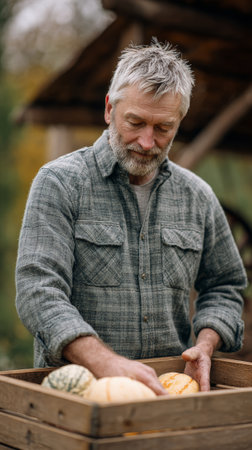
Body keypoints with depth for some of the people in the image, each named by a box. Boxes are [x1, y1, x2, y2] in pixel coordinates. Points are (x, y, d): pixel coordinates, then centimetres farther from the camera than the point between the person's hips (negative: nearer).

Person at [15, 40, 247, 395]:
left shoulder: (198, 196, 13)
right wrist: (106, 363, -25)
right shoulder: (59, 182, -1)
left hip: (168, 388, 3)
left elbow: (224, 286, 22)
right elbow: (39, 290, -11)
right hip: (77, 389, -3)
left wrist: (204, 345, 1)